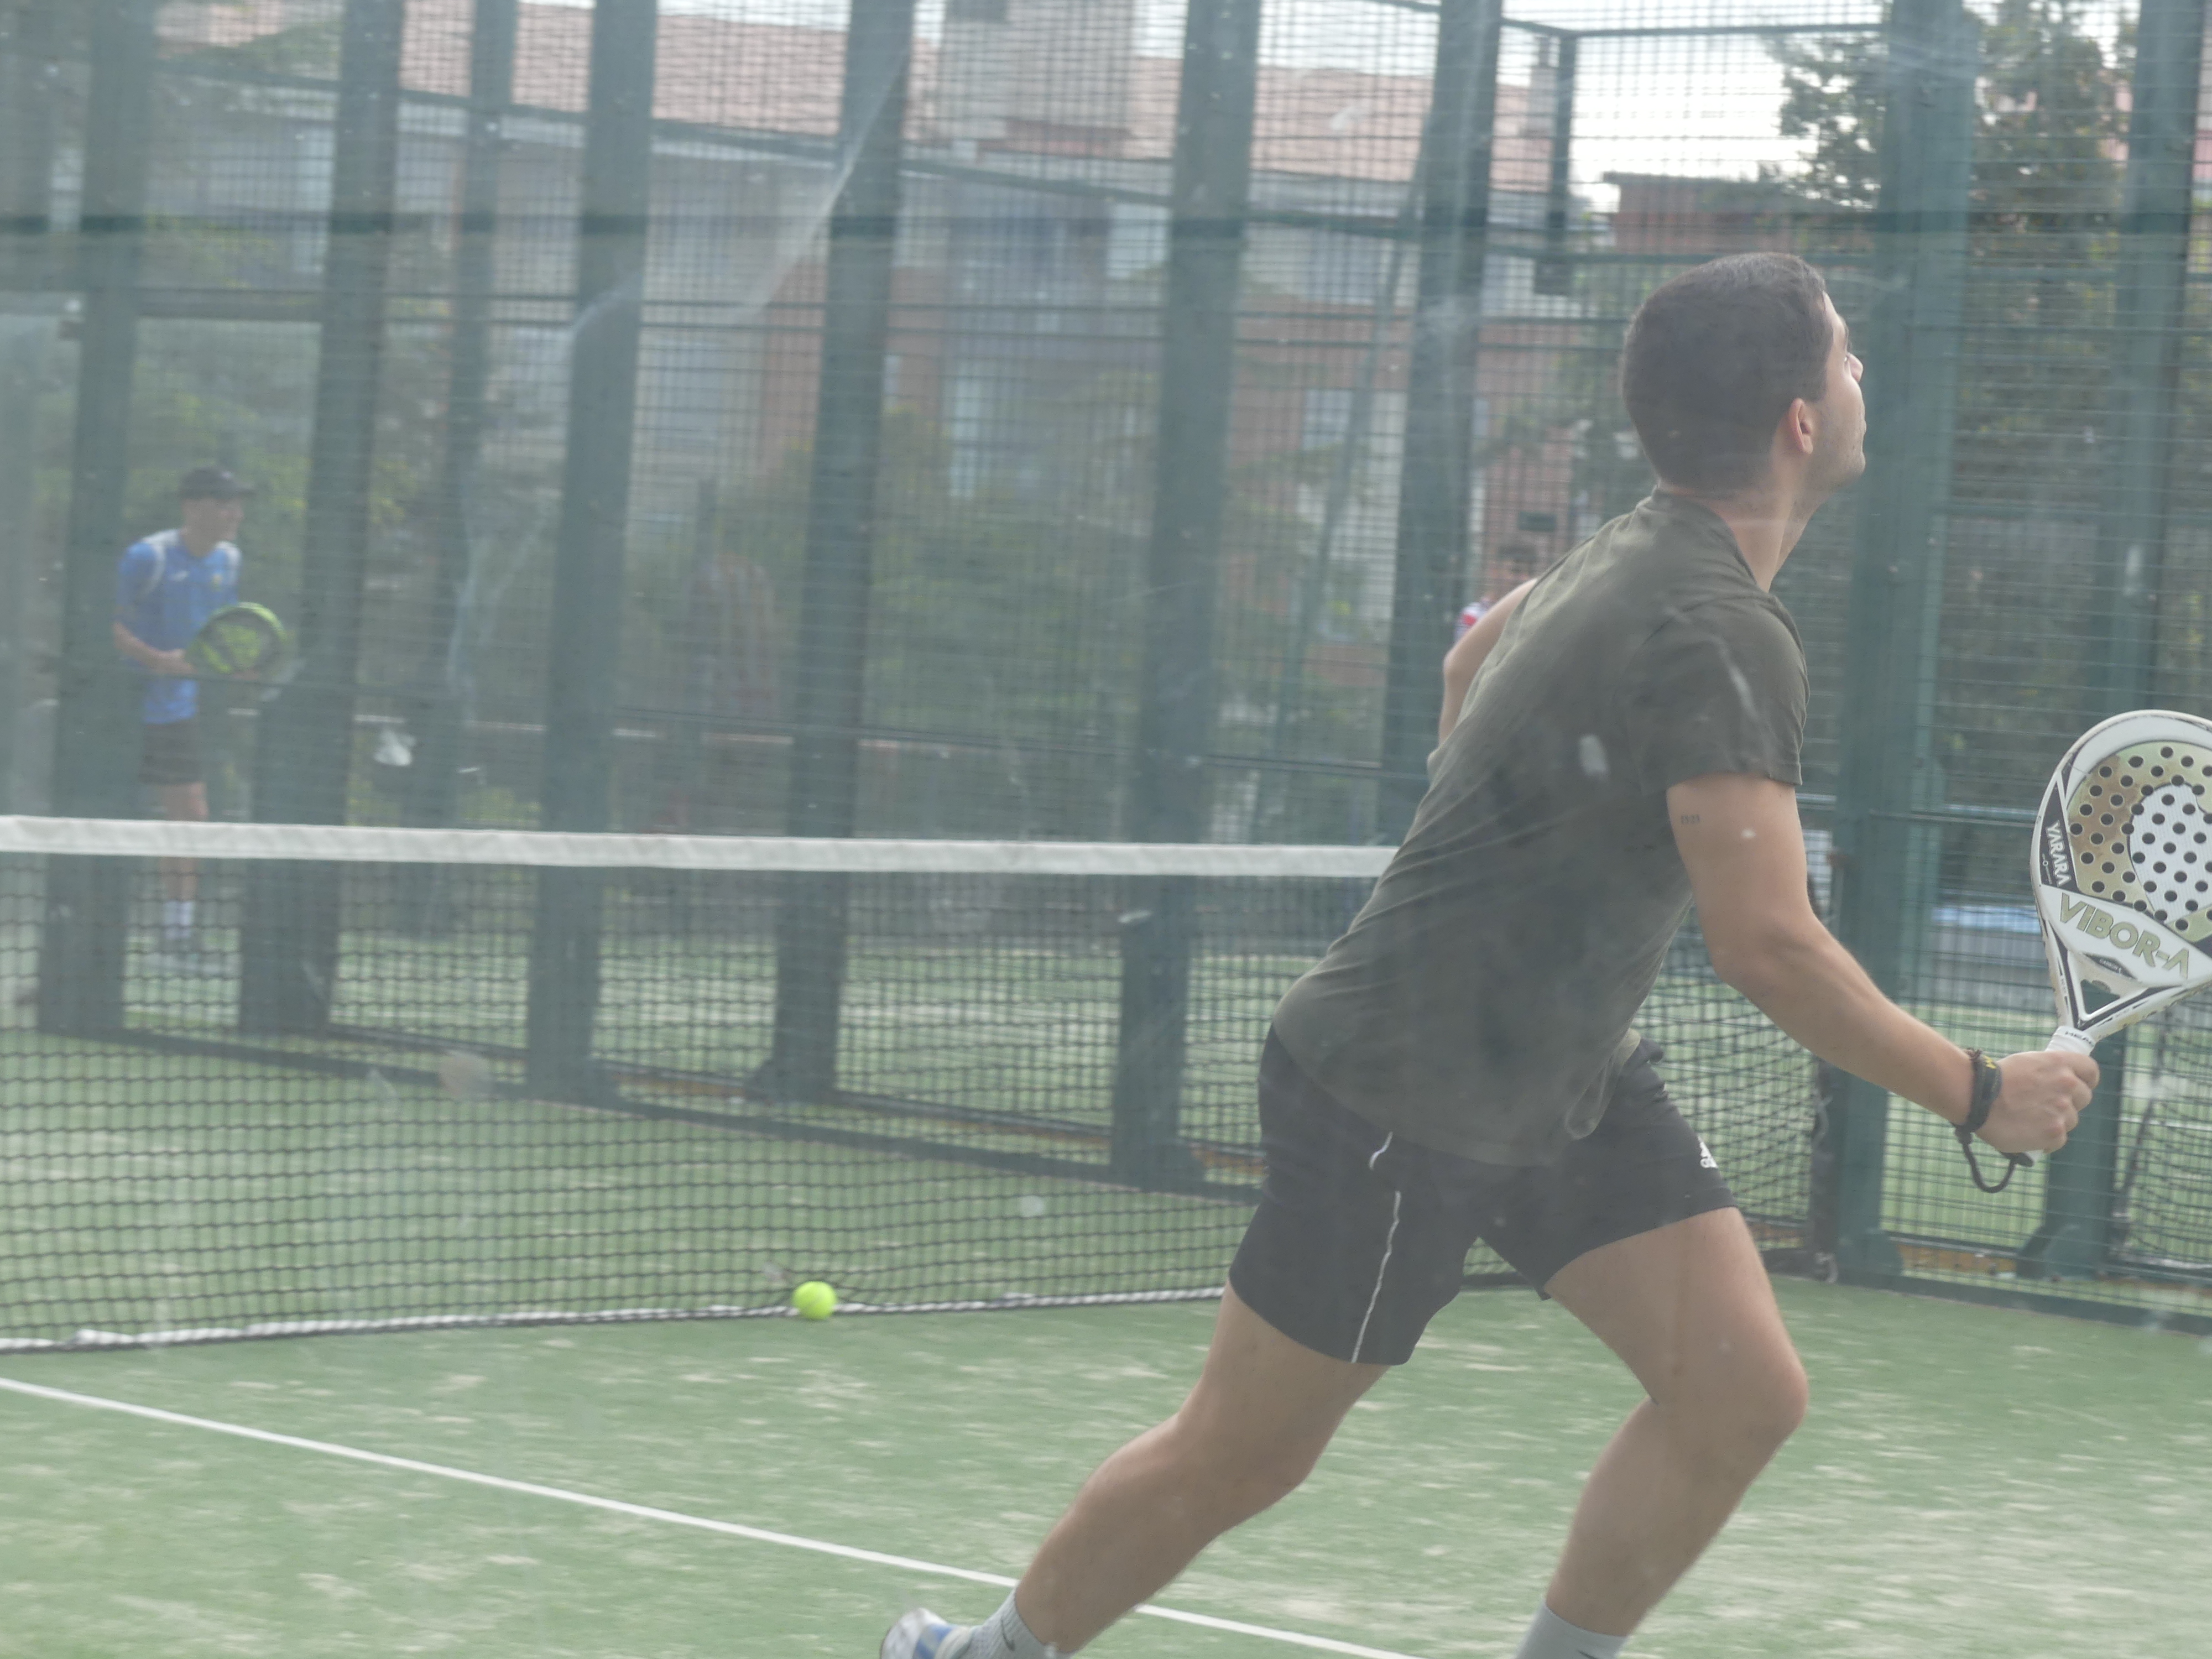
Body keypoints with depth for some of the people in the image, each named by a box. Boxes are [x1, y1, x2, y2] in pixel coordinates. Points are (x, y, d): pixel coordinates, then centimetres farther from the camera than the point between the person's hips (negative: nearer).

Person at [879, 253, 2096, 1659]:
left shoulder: (1637, 554, 2)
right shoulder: (1719, 637, -27)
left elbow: (1479, 656, 23)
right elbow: (1770, 949, -30)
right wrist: (1984, 1096, -21)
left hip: (1573, 1082, 9)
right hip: (1400, 1105, -9)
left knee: (1743, 1392, -6)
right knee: (1236, 1459, 7)